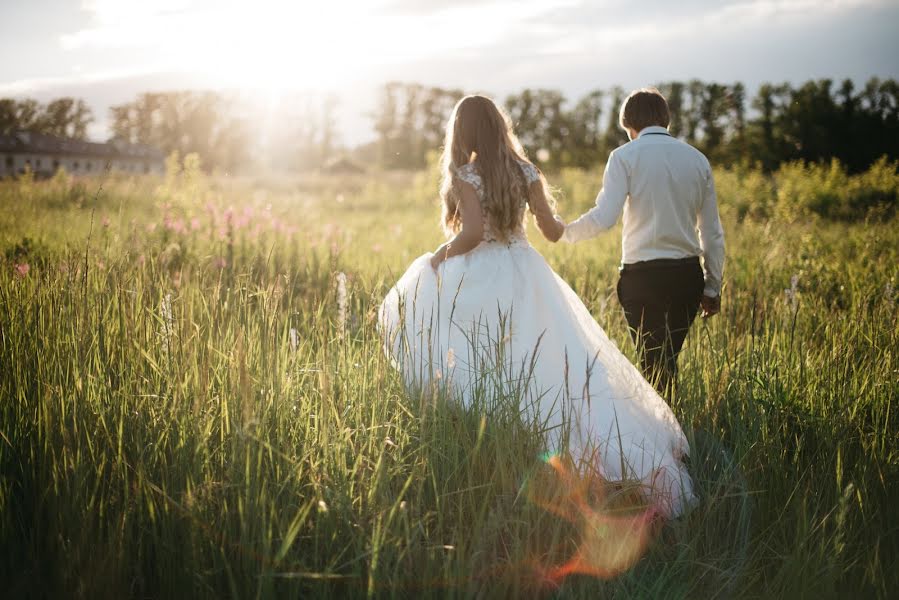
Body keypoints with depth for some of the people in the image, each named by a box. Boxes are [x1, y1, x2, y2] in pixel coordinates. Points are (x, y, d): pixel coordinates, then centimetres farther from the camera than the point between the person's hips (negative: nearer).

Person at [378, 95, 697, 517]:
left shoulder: (465, 175, -5)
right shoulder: (525, 172, 7)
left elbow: (472, 232, -18)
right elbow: (552, 231, 6)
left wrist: (439, 256, -2)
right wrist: (558, 222, 28)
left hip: (479, 279, -4)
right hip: (524, 274, 4)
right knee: (555, 370, 5)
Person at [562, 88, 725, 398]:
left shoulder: (625, 156, -4)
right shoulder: (697, 159, 9)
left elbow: (604, 217, -15)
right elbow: (712, 233, 10)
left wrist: (565, 231, 2)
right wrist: (712, 288, 17)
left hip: (643, 274, -4)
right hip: (688, 274, 4)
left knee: (654, 364, 6)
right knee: (669, 361, 16)